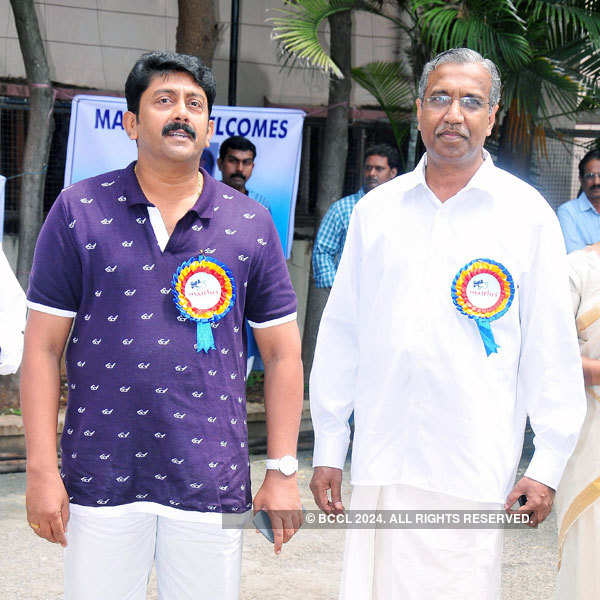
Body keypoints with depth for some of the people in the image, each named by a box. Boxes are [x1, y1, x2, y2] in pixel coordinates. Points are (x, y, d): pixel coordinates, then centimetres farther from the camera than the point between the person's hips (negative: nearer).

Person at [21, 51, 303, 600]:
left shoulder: (250, 224, 6)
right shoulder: (79, 211, 2)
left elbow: (282, 353, 8)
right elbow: (43, 347, 1)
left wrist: (282, 471, 2)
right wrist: (42, 470, -5)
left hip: (211, 484, 1)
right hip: (100, 478, -1)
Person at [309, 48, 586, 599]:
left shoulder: (527, 213, 2)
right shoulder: (375, 209, 10)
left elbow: (552, 348, 2)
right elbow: (341, 332, 14)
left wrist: (548, 465, -1)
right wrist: (327, 447, 11)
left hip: (473, 472, -2)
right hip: (379, 465, 3)